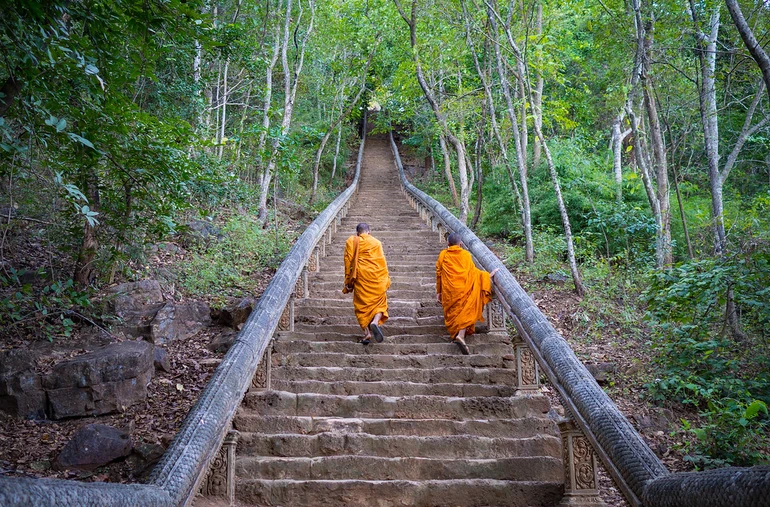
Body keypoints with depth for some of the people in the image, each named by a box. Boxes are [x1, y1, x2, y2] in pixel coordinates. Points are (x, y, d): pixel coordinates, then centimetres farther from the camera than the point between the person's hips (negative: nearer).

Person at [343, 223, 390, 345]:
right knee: (379, 302, 11)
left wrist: (348, 282, 8)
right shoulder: (376, 242, 7)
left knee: (362, 304, 8)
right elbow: (382, 261, 4)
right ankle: (375, 322, -17)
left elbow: (348, 262, 3)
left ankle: (367, 333, -1)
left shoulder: (350, 242, 7)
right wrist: (386, 280, 11)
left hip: (360, 277, 0)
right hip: (376, 277, 0)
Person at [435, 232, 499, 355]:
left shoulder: (443, 254, 11)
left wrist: (438, 292, 15)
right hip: (464, 288, -2)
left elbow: (439, 273, 10)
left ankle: (456, 334, 5)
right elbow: (472, 271, 3)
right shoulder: (465, 254, 7)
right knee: (466, 311, -7)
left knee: (454, 312, 13)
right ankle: (461, 335, -27)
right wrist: (487, 275, 14)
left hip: (449, 291, 2)